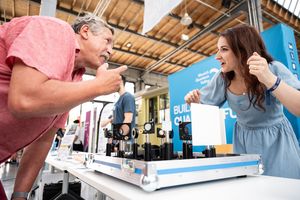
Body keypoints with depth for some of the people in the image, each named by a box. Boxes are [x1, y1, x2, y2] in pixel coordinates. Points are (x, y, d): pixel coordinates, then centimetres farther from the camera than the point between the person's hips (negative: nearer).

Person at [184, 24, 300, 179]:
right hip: (244, 142, 3)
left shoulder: (274, 69, -21)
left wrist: (270, 80, -46)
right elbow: (204, 106, -3)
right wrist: (195, 101, -26)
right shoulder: (222, 79, -13)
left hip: (276, 142, -2)